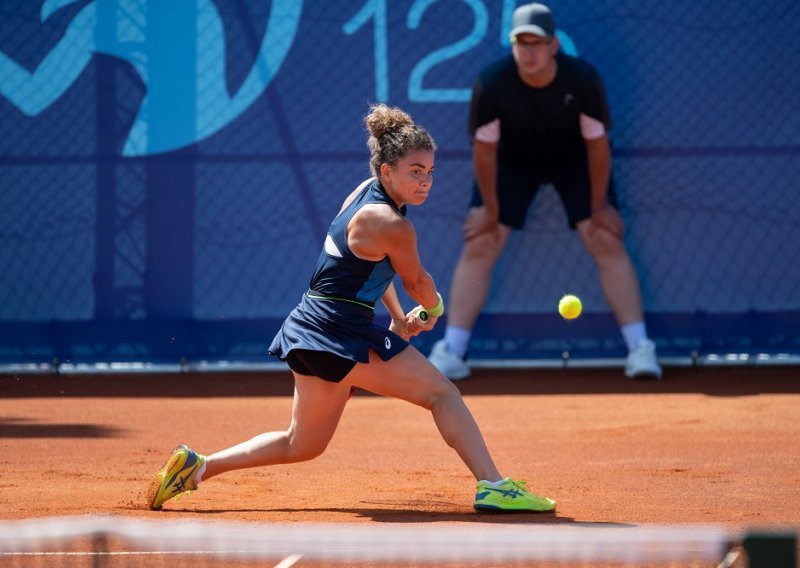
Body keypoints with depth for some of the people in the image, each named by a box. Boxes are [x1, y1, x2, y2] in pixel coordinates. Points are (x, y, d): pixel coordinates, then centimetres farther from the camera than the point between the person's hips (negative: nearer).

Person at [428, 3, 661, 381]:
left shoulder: (583, 80, -32)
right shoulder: (491, 84, -32)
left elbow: (596, 144, -19)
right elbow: (484, 150, -18)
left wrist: (599, 205, -12)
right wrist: (490, 208, -11)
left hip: (574, 160, 0)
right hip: (512, 161, 0)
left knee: (606, 241, -11)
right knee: (479, 247, -8)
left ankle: (639, 349, -8)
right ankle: (451, 353, -5)